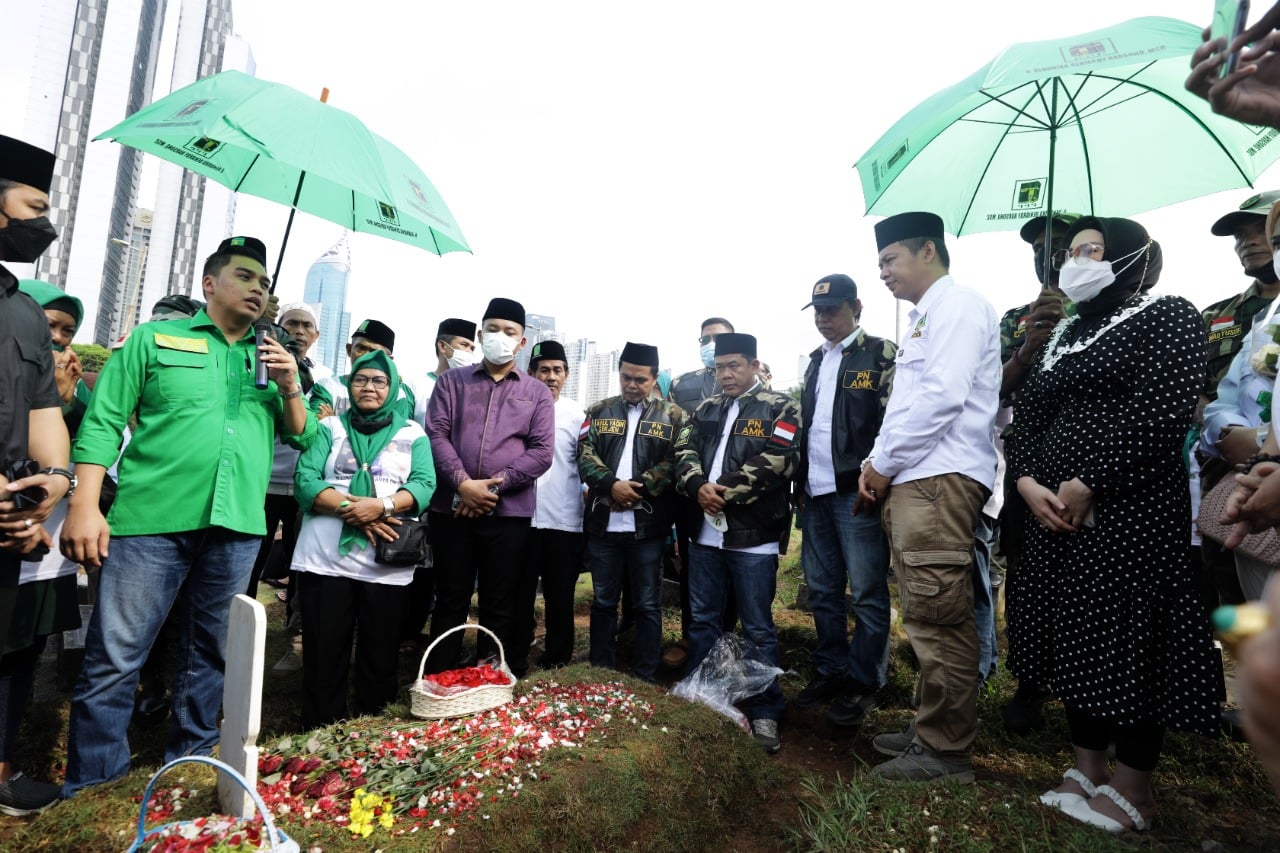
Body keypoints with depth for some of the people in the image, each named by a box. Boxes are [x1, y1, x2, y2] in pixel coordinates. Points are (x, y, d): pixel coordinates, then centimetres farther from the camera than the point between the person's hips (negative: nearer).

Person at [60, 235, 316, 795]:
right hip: (151, 520, -3)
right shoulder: (155, 339, 7)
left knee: (211, 655, 13)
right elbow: (102, 423, 1)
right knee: (113, 658, 0)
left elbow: (302, 438, 14)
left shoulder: (271, 358, 16)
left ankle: (191, 761, 29)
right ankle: (91, 782, 17)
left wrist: (290, 388, -4)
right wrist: (84, 506, -8)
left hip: (237, 528, 3)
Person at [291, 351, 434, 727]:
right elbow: (304, 481, -3)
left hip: (386, 564, 0)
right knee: (323, 657, 6)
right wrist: (351, 508, -17)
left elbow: (424, 486, -4)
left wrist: (381, 505, -20)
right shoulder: (329, 427, 9)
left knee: (380, 659, 9)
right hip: (325, 558, 0)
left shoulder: (413, 433, 9)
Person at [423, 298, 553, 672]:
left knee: (499, 606, 7)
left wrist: (494, 486, -10)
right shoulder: (451, 381, 10)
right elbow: (436, 434, -1)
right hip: (451, 508, 1)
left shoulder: (537, 392, 9)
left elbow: (541, 452, -1)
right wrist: (463, 483, -14)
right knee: (450, 601, 10)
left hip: (508, 513, 0)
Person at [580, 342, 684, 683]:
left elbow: (674, 463, -5)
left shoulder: (672, 416, 4)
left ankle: (646, 678, 19)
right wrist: (612, 485, -15)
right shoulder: (599, 411, 11)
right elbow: (585, 455, 1)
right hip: (604, 523, 2)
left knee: (647, 604, 6)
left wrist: (637, 490, -15)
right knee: (603, 601, 13)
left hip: (648, 525, -2)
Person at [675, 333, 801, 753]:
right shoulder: (705, 409, 16)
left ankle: (765, 713, 16)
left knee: (758, 628, 3)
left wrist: (725, 491, -14)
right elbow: (684, 450, 6)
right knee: (702, 620, 14)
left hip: (753, 536, -5)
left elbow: (777, 461, -13)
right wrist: (698, 486, -14)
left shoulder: (779, 408, 0)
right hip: (705, 532, 5)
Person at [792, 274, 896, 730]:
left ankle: (862, 682, 12)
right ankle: (830, 670, 25)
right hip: (816, 493, 7)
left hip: (855, 492, -7)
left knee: (867, 593, 0)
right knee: (822, 590, 13)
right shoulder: (816, 361, 18)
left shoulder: (881, 353, -3)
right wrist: (800, 483, 15)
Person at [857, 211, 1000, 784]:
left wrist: (885, 463, -10)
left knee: (938, 617, -6)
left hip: (939, 479, -10)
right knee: (926, 617, 13)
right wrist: (878, 463, 10)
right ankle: (931, 729, 22)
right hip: (911, 481, 10)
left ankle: (946, 752, 4)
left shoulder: (958, 305, -4)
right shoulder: (924, 318, 25)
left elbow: (943, 396, -16)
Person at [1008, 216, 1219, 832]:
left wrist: (1086, 484, -17)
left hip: (1130, 508, -7)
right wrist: (1028, 480, -6)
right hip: (1058, 509, 7)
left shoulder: (1167, 317, -3)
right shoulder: (1068, 334, 18)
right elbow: (1030, 409, 11)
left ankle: (1132, 792, 16)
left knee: (1126, 641, 0)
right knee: (1074, 637, 11)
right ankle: (1088, 770, 25)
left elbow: (1161, 413, -16)